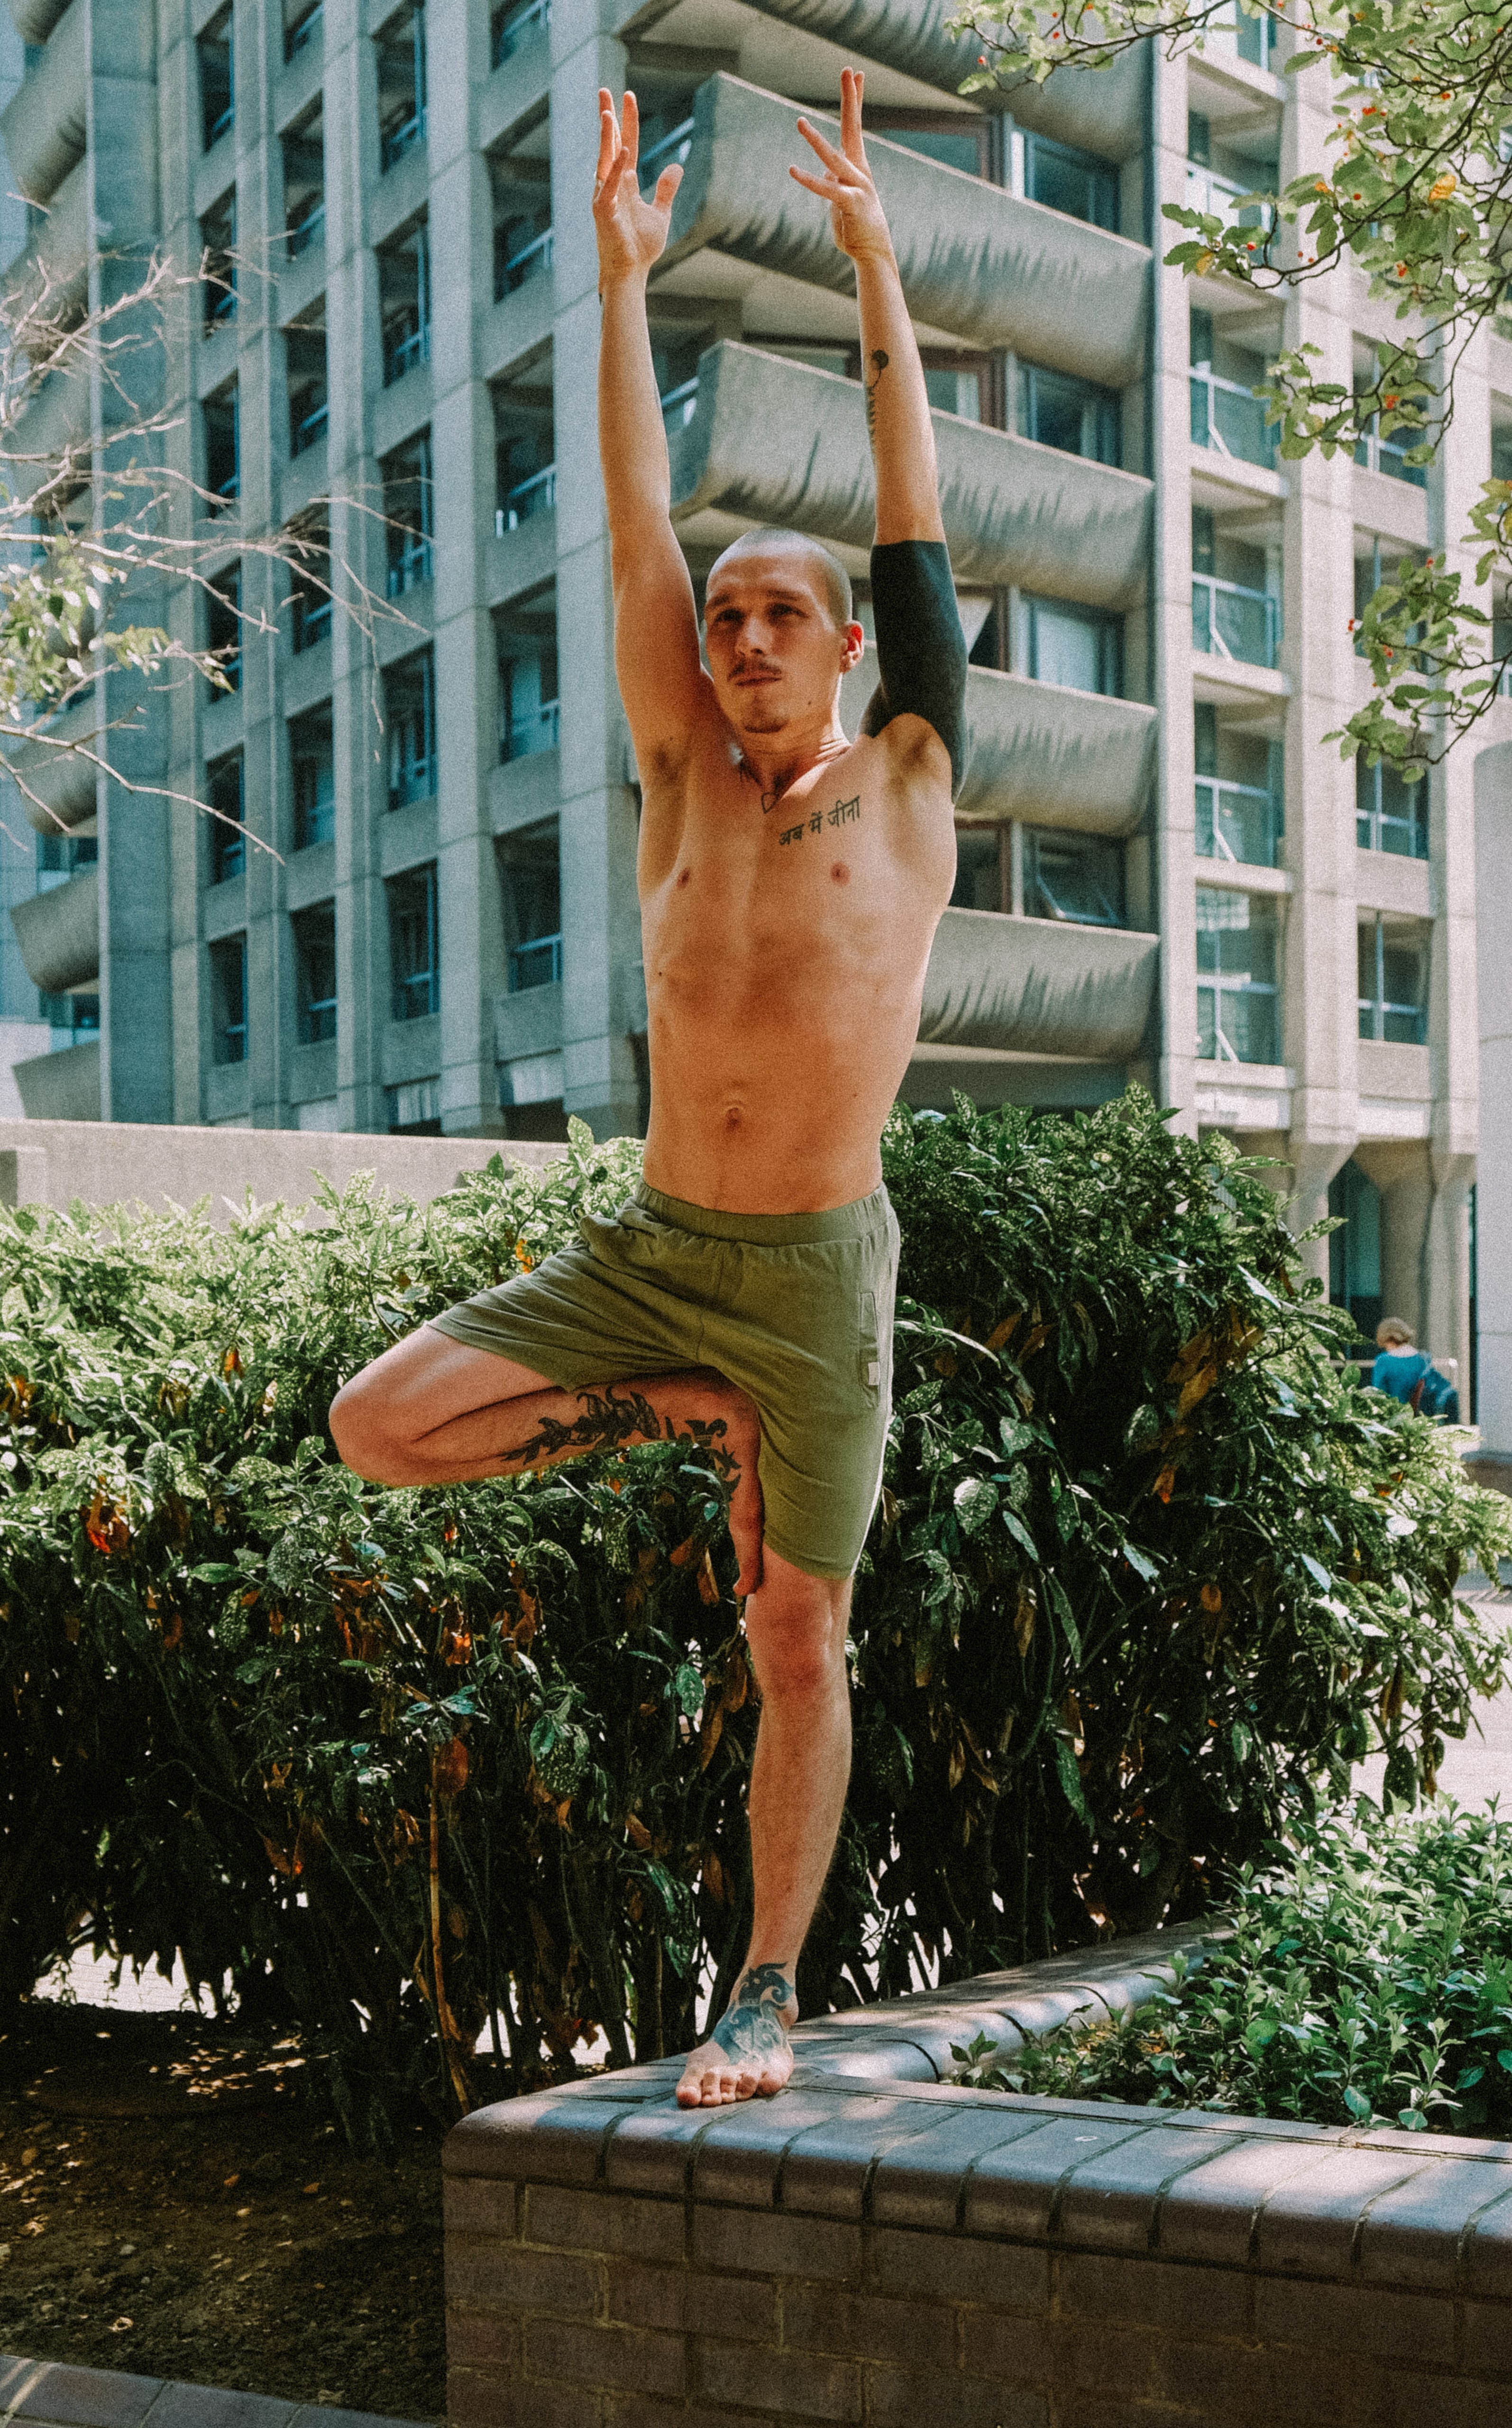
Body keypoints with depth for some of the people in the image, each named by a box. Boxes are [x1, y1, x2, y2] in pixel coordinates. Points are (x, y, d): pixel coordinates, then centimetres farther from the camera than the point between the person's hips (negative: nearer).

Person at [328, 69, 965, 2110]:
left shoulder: (905, 781, 2)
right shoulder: (688, 779, 7)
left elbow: (916, 522, -1)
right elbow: (639, 532, 5)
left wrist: (876, 261, 0)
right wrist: (620, 279, 3)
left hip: (818, 1268, -2)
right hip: (651, 1245, 3)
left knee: (801, 1646, 4)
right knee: (376, 1426, -10)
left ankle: (767, 1992, 21)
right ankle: (693, 1416, 9)